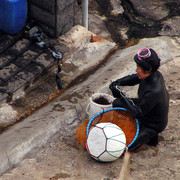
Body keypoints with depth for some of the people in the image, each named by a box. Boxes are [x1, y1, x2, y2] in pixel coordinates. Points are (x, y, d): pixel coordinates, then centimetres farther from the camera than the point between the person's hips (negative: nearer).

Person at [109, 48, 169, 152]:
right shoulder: (153, 74, -16)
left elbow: (138, 114, -30)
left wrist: (121, 96, -31)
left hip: (153, 124, -8)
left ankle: (149, 136, 6)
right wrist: (117, 83, -18)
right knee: (117, 104, 8)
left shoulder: (154, 92, -39)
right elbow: (132, 79, 1)